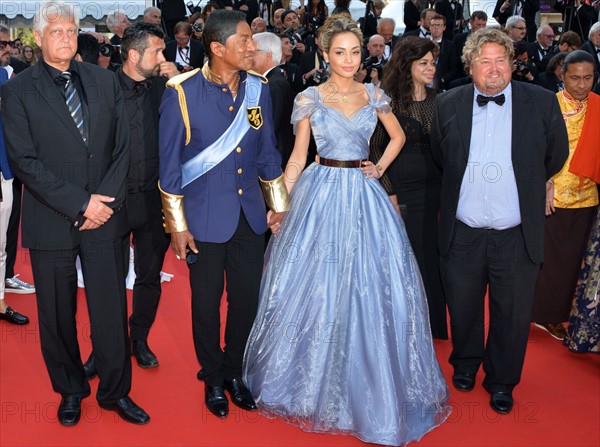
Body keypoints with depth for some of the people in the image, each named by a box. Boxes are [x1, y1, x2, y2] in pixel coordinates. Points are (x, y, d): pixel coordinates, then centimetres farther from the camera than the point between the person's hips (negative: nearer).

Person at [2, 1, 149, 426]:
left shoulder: (105, 80, 7)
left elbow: (123, 145, 5)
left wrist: (106, 199, -8)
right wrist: (79, 203, -15)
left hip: (106, 216, 2)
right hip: (51, 223, -2)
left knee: (112, 308, 7)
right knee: (58, 314, 11)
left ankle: (115, 391, 25)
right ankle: (70, 391, 31)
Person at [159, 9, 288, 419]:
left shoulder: (258, 89, 0)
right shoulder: (183, 92, -12)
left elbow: (268, 154, 9)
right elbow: (170, 163, -7)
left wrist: (281, 207, 10)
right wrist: (177, 225, -7)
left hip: (250, 213, 4)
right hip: (204, 216, -3)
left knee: (247, 298, 11)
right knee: (207, 301, 10)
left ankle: (235, 372, 33)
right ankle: (213, 379, 31)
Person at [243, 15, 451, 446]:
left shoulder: (374, 95, 6)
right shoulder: (309, 98, -1)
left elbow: (398, 136, 20)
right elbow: (298, 156, 2)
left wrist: (380, 168, 6)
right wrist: (282, 207, -3)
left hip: (364, 197, 2)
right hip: (321, 195, -2)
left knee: (371, 289, 5)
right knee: (318, 286, 3)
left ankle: (372, 385, 24)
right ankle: (314, 383, 23)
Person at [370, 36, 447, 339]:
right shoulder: (388, 101, -6)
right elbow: (374, 148, -4)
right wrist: (388, 192, -8)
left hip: (436, 191, 4)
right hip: (401, 192, -4)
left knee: (433, 256, 11)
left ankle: (432, 326, 28)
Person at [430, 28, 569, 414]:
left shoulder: (542, 102, -4)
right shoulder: (448, 104, -1)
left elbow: (557, 155, 10)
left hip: (516, 236, -1)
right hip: (462, 233, 1)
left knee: (513, 314, 11)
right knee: (463, 308, 18)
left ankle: (501, 381, 33)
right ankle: (465, 363, 44)